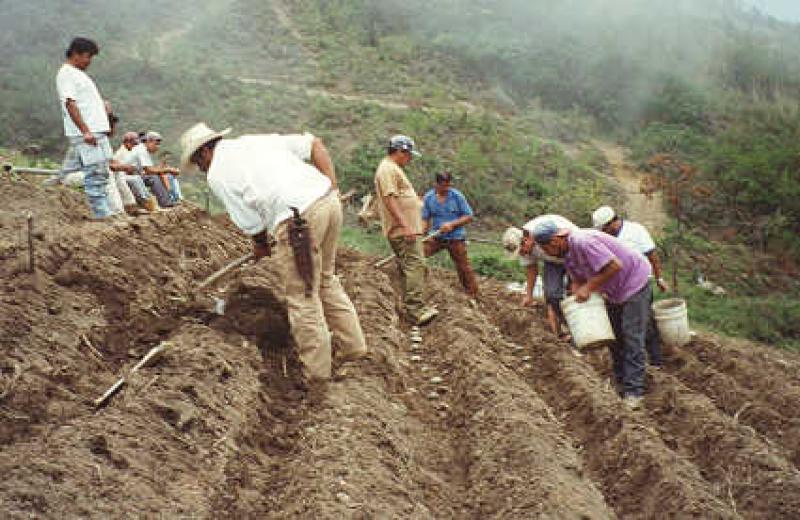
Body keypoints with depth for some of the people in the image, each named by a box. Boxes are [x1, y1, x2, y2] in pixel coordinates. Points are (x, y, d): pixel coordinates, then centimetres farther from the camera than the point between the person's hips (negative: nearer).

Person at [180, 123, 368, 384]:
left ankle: (316, 373, 12)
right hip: (329, 202, 8)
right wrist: (332, 187, 15)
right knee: (326, 279, 24)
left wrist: (261, 246, 25)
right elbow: (314, 144, 18)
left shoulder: (217, 174, 6)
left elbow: (251, 222, 5)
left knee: (302, 298, 4)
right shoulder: (258, 140, 25)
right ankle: (354, 345, 29)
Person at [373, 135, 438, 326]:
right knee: (414, 265, -17)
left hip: (406, 229, 11)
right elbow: (389, 199, -21)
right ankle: (416, 310, -23)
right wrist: (405, 225, -25)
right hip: (402, 230, -11)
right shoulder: (388, 169, -11)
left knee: (407, 267, 12)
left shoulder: (394, 169, 24)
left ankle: (413, 307, 17)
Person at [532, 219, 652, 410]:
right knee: (613, 336, 14)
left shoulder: (583, 242, -31)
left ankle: (634, 391, -7)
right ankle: (620, 382, 25)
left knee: (632, 337, -9)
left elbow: (615, 266, -33)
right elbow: (577, 280, 9)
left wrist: (589, 287, -25)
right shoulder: (567, 252, 0)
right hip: (614, 291, 10)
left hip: (634, 282, -10)